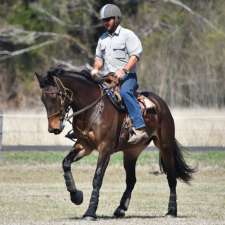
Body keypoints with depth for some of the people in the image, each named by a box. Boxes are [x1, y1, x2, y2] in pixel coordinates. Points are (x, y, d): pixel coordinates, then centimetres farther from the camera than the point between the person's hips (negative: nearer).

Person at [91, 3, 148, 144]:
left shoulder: (127, 35, -1)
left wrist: (124, 70, -24)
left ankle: (140, 129, -44)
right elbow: (99, 57, 26)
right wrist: (96, 68, 3)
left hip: (127, 76, -7)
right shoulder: (103, 39, 20)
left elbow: (135, 56, -10)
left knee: (125, 92, -36)